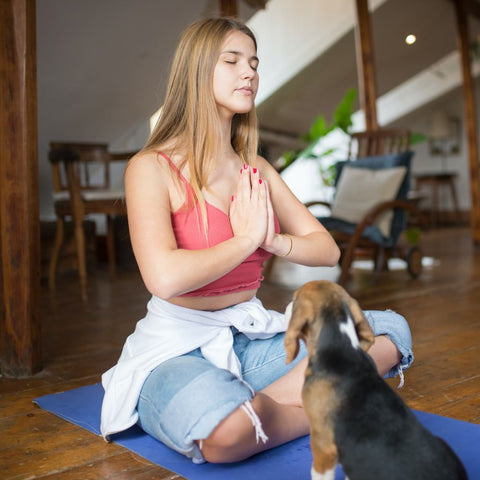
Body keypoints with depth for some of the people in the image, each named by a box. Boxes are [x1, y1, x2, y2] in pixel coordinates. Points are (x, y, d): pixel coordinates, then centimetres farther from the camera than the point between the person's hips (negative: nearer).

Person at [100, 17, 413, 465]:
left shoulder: (257, 170, 9)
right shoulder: (151, 169, -10)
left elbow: (327, 249, 9)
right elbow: (165, 278, -26)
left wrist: (273, 241, -12)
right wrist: (247, 239, -13)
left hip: (251, 338, 6)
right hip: (176, 347, -6)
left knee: (390, 329, -5)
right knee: (227, 430, -38)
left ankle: (262, 407, -15)